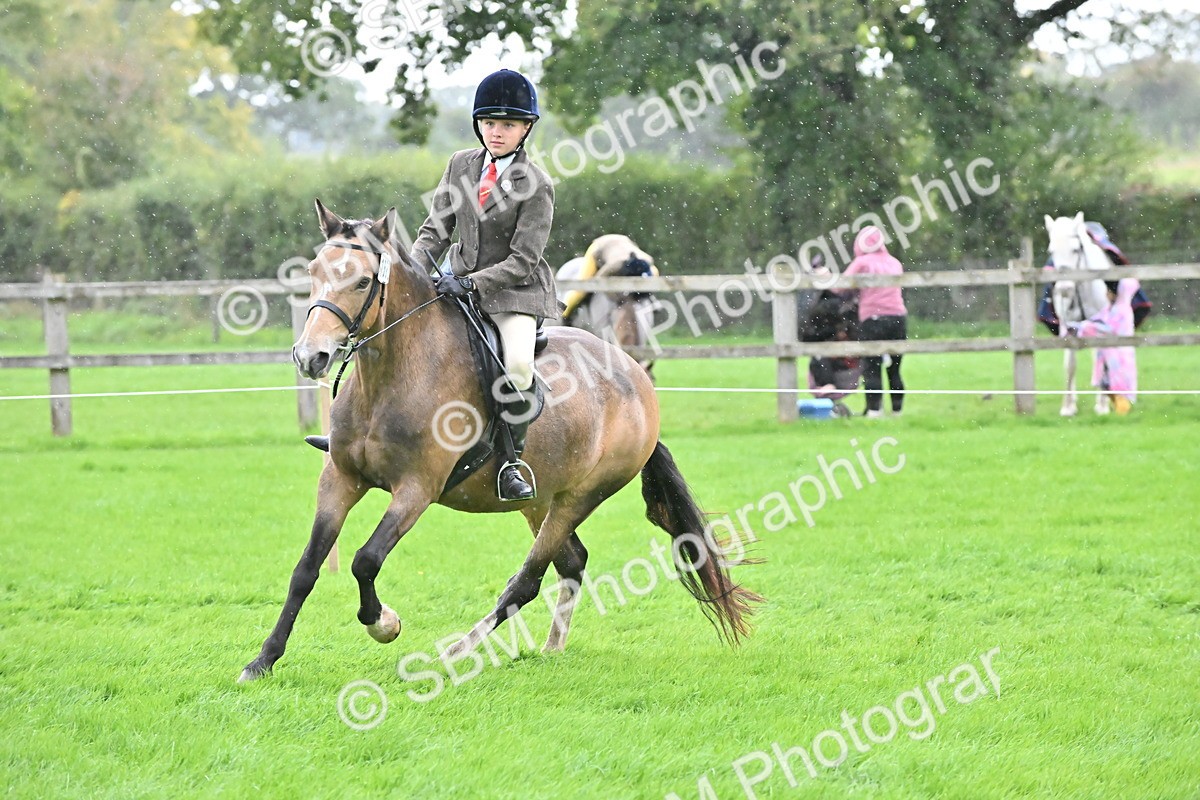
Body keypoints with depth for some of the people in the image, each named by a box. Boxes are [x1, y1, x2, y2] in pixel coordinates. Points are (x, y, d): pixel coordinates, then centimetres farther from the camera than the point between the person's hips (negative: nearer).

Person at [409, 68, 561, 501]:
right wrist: (411, 271, -12)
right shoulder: (460, 165, 5)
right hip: (458, 280, 6)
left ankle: (512, 457, -18)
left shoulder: (536, 185, -12)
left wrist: (471, 283, -27)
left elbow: (522, 260, -16)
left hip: (515, 290, -6)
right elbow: (435, 230, 7)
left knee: (518, 362, -31)